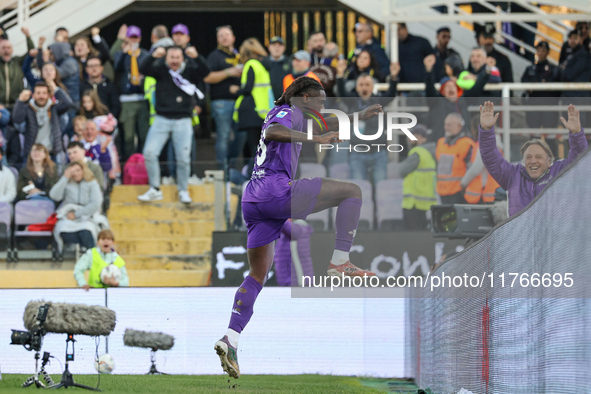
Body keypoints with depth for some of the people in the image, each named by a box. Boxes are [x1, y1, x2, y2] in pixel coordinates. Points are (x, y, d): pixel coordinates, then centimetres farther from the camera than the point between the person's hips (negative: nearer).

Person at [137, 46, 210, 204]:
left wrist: (196, 57, -29)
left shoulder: (189, 71, 3)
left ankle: (183, 191, 16)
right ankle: (155, 190, 2)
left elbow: (205, 72, -12)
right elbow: (143, 70, -12)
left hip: (183, 121, 0)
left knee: (183, 158, -1)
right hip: (162, 119, 0)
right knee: (149, 152, -10)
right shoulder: (161, 70, 3)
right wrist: (154, 57, -30)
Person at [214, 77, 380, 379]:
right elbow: (272, 132, -22)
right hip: (277, 190, -10)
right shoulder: (288, 112, 1)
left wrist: (359, 117, 46)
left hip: (253, 201, 10)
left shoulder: (289, 115, 29)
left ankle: (230, 339, 0)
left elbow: (321, 126, 46)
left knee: (258, 275, 13)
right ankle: (340, 262, -9)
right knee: (352, 191, -2)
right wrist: (315, 139, -25)